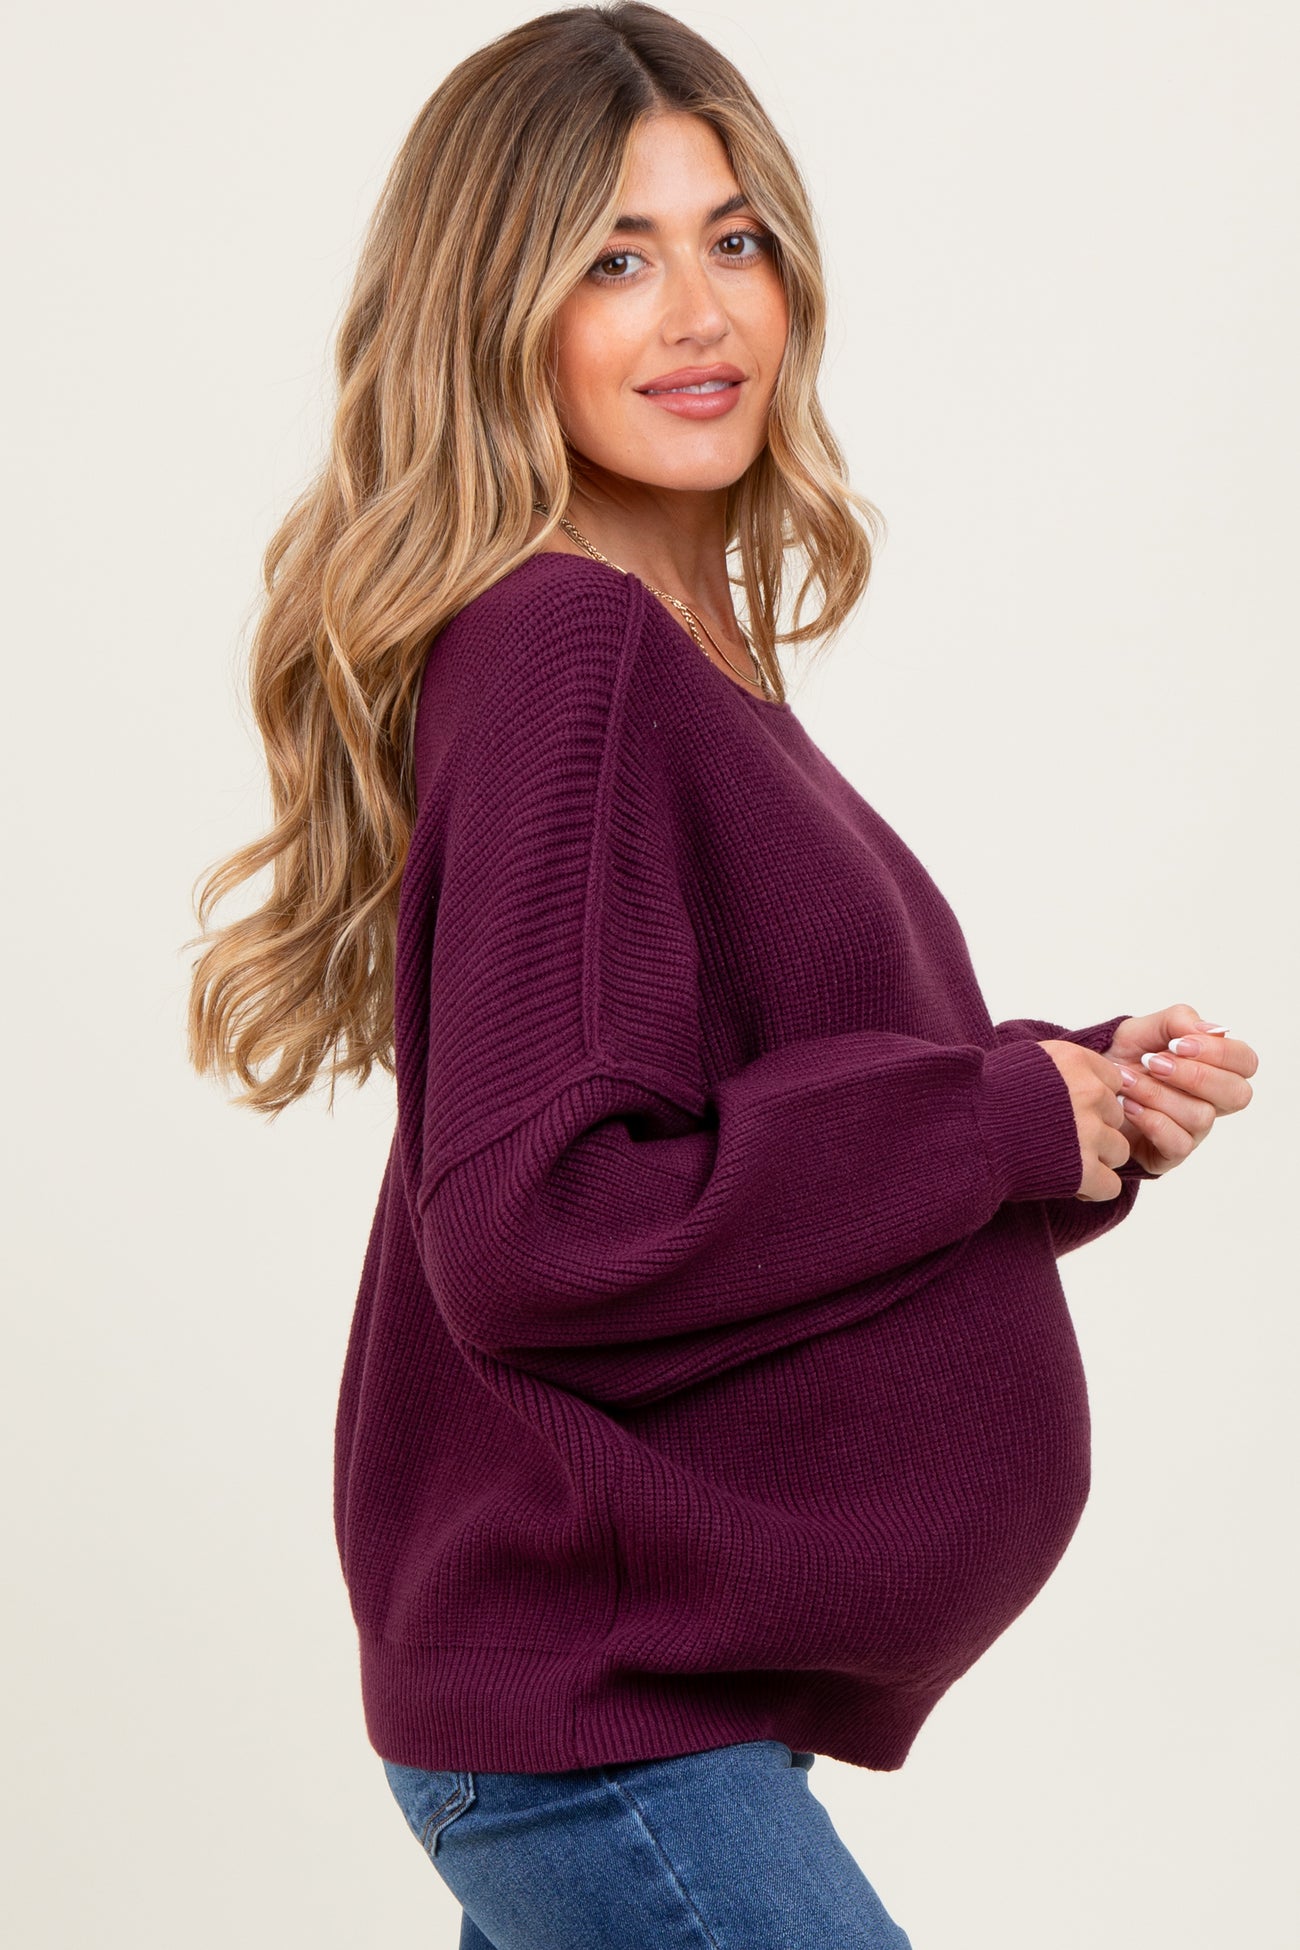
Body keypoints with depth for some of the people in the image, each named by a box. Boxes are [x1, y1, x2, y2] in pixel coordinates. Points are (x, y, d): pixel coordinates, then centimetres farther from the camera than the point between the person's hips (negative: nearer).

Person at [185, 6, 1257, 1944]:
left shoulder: (685, 650, 9)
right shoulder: (566, 651, -18)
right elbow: (538, 1233, -25)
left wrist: (1085, 1088, -1)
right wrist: (1010, 1125, -17)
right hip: (600, 1717, -9)